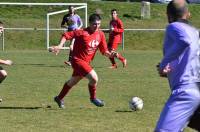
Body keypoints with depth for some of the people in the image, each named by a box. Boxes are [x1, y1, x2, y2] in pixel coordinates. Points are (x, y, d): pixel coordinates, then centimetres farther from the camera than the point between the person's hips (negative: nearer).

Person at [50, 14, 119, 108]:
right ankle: (93, 98, 3)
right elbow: (66, 35, -16)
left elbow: (104, 51, 3)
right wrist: (60, 46, -28)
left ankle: (59, 98, 44)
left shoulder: (100, 34, -2)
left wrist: (110, 54, -17)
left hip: (86, 62, 8)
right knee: (94, 78, -21)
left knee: (73, 82, 24)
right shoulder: (82, 33, -21)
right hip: (78, 60, -8)